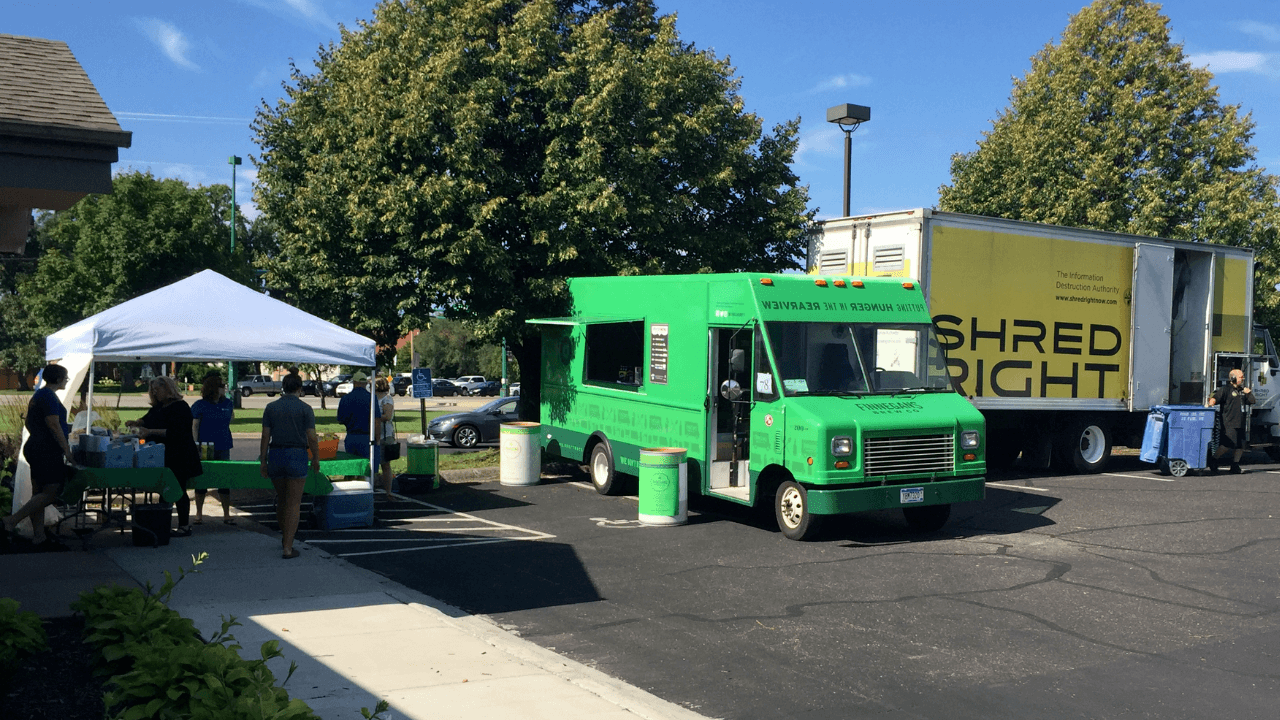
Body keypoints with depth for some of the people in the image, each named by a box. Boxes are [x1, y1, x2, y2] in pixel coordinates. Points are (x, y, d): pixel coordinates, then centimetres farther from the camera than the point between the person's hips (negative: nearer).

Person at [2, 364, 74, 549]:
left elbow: (29, 424, 25)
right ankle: (11, 521, -13)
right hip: (48, 451, -11)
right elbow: (53, 425, -21)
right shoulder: (49, 396, -14)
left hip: (35, 449, 11)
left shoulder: (38, 395, 17)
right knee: (50, 493, -10)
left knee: (39, 493, 9)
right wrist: (67, 450, -19)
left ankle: (39, 537, 12)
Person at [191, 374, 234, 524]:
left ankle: (226, 514, 11)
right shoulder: (200, 405, -5)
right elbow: (194, 426, -5)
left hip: (223, 449, 3)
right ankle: (199, 513, 18)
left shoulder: (228, 403, 5)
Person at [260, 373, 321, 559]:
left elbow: (265, 436, 1)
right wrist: (316, 460, 4)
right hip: (297, 456, -3)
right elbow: (312, 438, -8)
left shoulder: (271, 408, 4)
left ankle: (285, 537, 37)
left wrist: (263, 462, 5)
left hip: (275, 455, 4)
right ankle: (287, 548, -4)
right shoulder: (305, 409, -5)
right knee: (293, 504, 0)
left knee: (281, 499, 21)